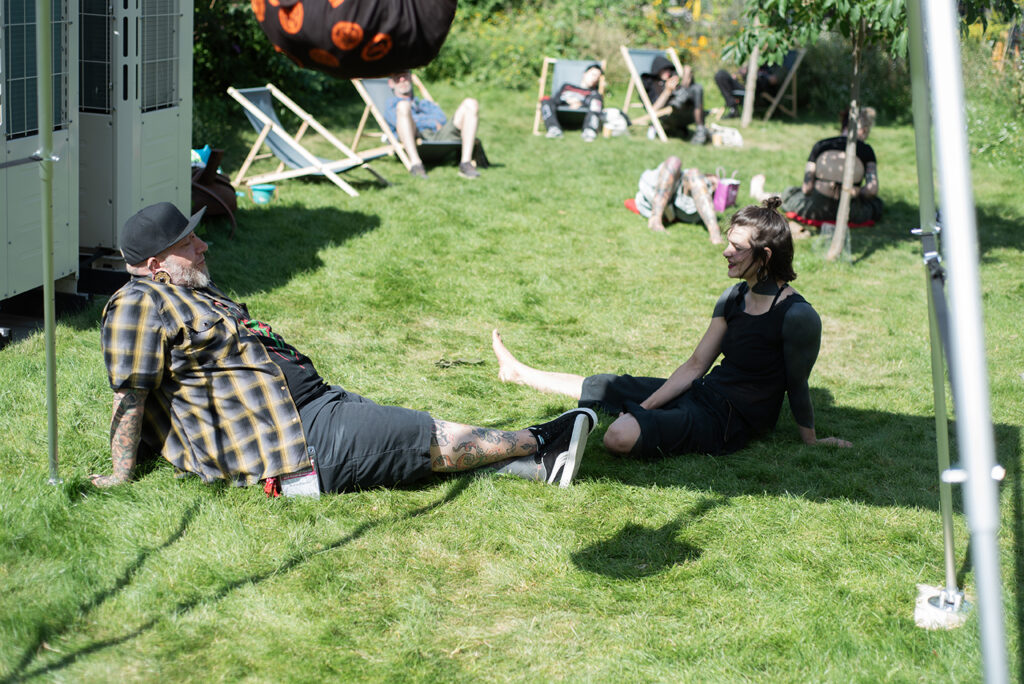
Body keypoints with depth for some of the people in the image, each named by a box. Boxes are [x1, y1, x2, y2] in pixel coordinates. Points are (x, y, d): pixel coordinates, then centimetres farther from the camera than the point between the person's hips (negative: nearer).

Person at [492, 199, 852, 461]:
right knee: (601, 386, 20)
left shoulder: (797, 316, -21)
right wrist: (644, 407, 0)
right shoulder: (735, 297, 5)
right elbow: (696, 365, 7)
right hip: (702, 392, 8)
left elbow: (796, 386, -10)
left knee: (621, 435, -30)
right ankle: (517, 371, 42)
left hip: (726, 421, -8)